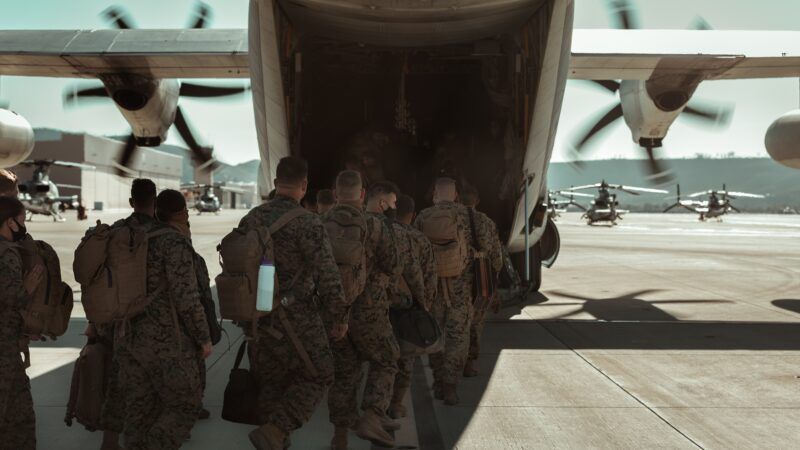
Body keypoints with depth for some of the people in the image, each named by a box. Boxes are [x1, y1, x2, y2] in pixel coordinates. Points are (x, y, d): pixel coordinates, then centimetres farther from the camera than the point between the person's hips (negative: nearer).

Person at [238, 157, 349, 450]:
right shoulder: (307, 223, -15)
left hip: (260, 314, 6)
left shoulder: (250, 220, 4)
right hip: (297, 316, -6)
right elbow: (327, 275, -16)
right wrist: (339, 317, -6)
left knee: (271, 382, 17)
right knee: (317, 376, 7)